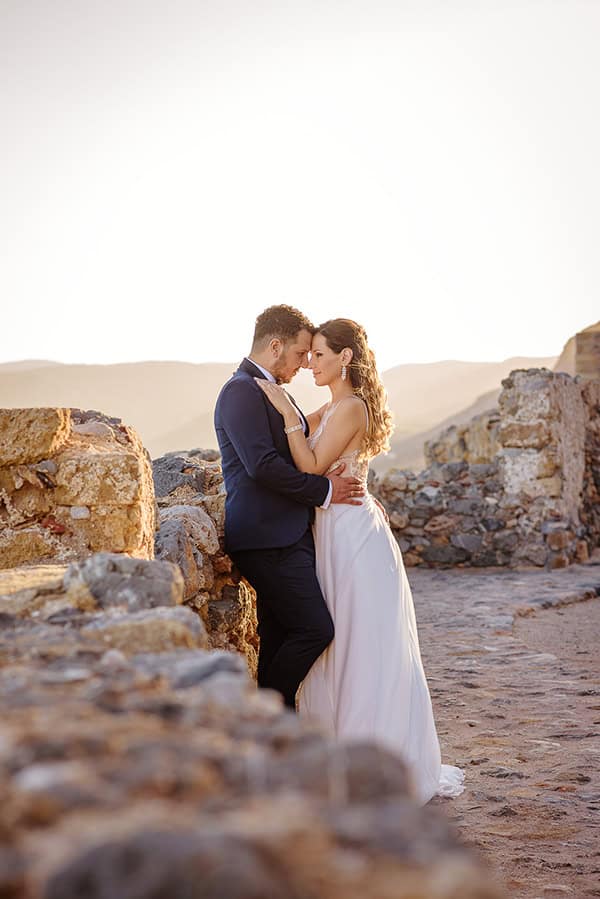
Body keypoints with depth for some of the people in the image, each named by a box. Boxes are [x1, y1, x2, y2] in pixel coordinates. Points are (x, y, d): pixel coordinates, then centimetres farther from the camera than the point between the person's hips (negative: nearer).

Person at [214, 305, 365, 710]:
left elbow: (298, 460, 27)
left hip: (290, 536, 10)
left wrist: (355, 493, 15)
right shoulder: (242, 391, -11)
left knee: (280, 640, 10)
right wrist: (324, 491, -12)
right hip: (268, 540, -10)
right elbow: (263, 466, -21)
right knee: (316, 628, -12)